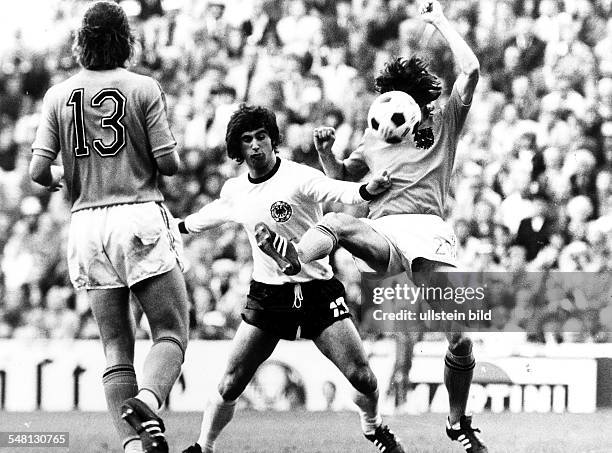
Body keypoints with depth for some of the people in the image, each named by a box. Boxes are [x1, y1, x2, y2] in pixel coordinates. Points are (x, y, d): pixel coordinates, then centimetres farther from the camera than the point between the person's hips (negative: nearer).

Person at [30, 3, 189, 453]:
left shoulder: (59, 95, 6)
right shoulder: (144, 89, -2)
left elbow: (39, 170, 1)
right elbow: (169, 163, -4)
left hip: (87, 222, 3)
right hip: (140, 217, -3)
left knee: (117, 345, 7)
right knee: (171, 334, 1)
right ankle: (146, 403, -27)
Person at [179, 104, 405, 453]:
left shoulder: (298, 177, -13)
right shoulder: (234, 192, 4)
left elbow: (338, 191, -32)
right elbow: (210, 216, 28)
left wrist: (367, 190, -54)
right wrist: (176, 227, 43)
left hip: (317, 290, -3)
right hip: (267, 295, 3)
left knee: (362, 378, -7)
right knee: (231, 385, -4)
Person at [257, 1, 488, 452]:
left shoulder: (444, 124, 18)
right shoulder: (377, 136, 27)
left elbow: (471, 71, 7)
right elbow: (343, 176, 38)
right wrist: (325, 150, 16)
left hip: (430, 232, -1)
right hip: (383, 233, 1)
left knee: (459, 339, -6)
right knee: (336, 222, -35)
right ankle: (291, 260, -67)